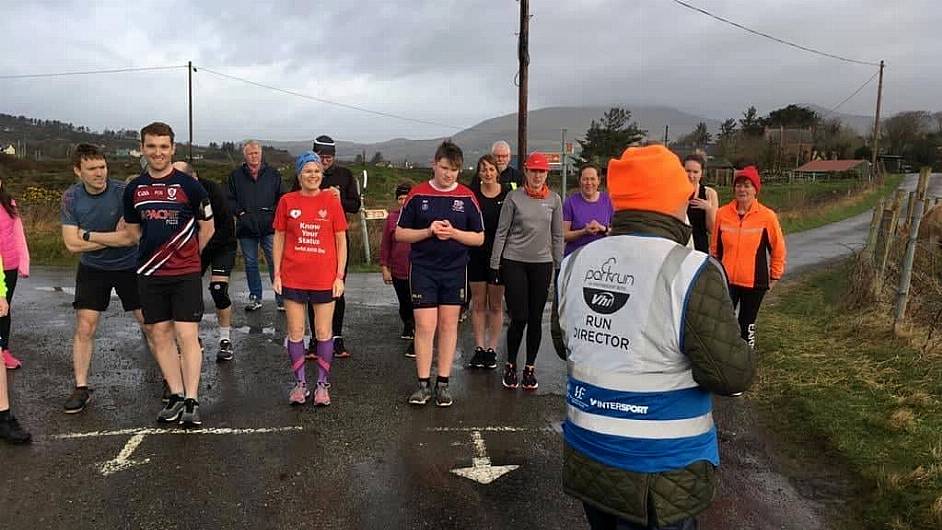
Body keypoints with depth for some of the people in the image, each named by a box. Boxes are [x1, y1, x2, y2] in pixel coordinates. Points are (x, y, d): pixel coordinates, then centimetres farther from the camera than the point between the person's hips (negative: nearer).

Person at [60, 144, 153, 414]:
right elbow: (72, 244, -11)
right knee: (84, 327, 0)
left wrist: (88, 235, -16)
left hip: (129, 267, -2)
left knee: (151, 324, -1)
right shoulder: (70, 198, -7)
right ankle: (81, 388, 13)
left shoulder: (123, 191, -17)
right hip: (92, 269, 2)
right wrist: (115, 237, -16)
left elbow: (131, 237, -23)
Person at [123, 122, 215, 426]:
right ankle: (176, 396, 18)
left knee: (187, 335, -6)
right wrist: (156, 251, 13)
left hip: (186, 274, -4)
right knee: (161, 335, 8)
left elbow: (207, 228, 3)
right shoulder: (134, 189, 6)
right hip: (149, 275, 4)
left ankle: (192, 401, 1)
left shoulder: (188, 185, -6)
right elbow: (132, 229, 20)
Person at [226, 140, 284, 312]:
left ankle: (281, 299, 1)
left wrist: (274, 212, -5)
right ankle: (255, 298, 20)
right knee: (250, 264, 10)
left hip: (269, 227, -2)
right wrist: (240, 212, -4)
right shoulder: (236, 175, 8)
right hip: (246, 227, 2)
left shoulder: (273, 174, 7)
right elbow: (229, 200, 10)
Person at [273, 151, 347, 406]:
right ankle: (300, 383, 21)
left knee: (323, 333, 6)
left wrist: (340, 276, -3)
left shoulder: (331, 201, -1)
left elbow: (341, 241, 2)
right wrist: (277, 274, 2)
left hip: (324, 278, -1)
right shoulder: (287, 201, 2)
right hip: (293, 278, 1)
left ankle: (322, 384, 19)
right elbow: (279, 239, 7)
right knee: (295, 332, 7)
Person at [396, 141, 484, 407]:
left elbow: (479, 238, 4)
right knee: (424, 326, -3)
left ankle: (443, 383, 17)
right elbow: (400, 233, 1)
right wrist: (429, 231, -14)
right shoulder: (417, 195, 0)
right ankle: (424, 383, 9)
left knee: (448, 325, 7)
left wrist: (453, 233, -14)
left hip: (455, 270, 1)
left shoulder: (467, 197, 2)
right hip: (423, 269, -1)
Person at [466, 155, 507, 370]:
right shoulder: (471, 194, 1)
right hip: (476, 255, 1)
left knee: (496, 305, 6)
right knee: (478, 303, 7)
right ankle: (479, 348, 16)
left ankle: (492, 349, 16)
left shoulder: (507, 194, -2)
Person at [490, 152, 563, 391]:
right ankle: (510, 365, 16)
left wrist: (558, 266, 8)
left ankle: (530, 368, 20)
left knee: (536, 319, 6)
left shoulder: (554, 200, 6)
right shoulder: (514, 197, -1)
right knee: (518, 318, -4)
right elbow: (502, 231, 0)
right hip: (514, 262, -2)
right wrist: (495, 263, -2)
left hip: (542, 264, 2)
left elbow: (557, 236, 11)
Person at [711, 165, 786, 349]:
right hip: (726, 279, 1)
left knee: (747, 325, 11)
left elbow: (778, 249, 2)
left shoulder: (767, 216, -8)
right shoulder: (722, 213, -3)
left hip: (755, 281, -1)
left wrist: (775, 276, 6)